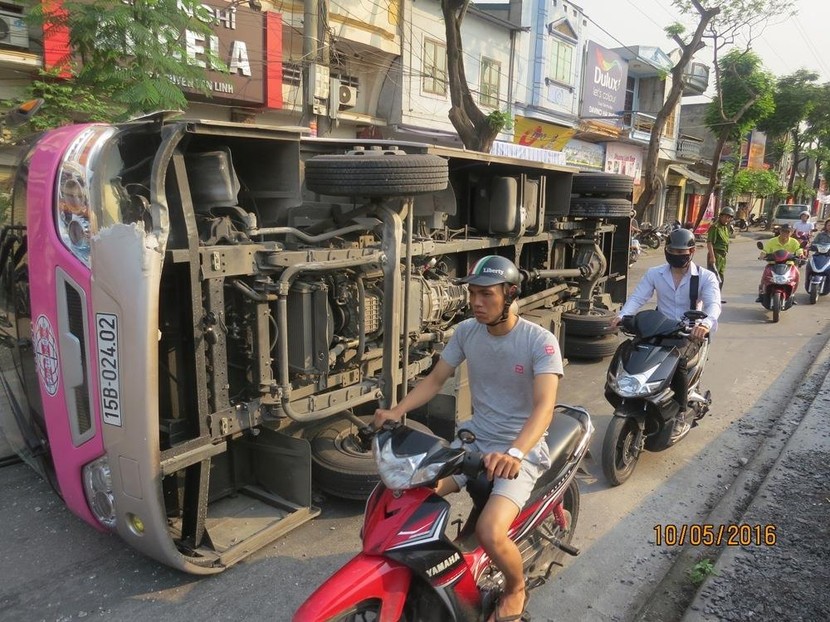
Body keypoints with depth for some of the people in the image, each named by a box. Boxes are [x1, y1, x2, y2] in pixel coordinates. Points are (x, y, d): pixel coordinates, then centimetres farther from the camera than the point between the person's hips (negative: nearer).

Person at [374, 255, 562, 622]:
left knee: (489, 533, -26)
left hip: (522, 449, -5)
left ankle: (515, 588, 10)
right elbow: (435, 379, 4)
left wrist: (514, 453, -46)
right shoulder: (466, 331, -2)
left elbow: (544, 406, -29)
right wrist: (397, 410, -14)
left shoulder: (540, 341, -18)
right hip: (475, 438, 5)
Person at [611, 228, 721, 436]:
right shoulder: (654, 274, 4)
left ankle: (681, 416, -16)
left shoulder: (706, 277, -4)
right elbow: (637, 297, -6)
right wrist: (622, 315, -28)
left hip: (692, 332, -3)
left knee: (678, 361, -32)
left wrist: (706, 323, -44)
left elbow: (714, 303, -19)